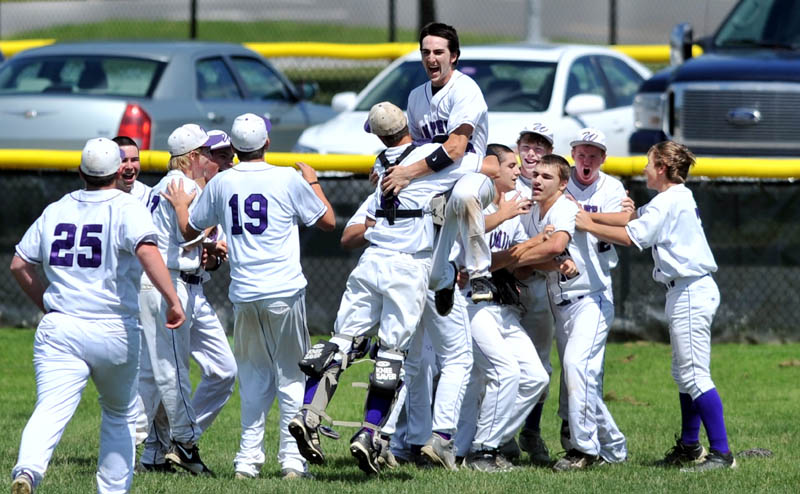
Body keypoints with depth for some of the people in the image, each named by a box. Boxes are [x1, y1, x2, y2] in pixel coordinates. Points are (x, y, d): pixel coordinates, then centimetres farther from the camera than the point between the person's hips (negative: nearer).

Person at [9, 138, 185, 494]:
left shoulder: (55, 211, 13)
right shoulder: (126, 208, -2)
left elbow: (19, 266, 16)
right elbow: (146, 251, -21)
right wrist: (172, 300, -23)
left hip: (58, 330, 2)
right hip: (114, 331, -2)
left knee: (50, 410, -13)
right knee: (121, 415, 20)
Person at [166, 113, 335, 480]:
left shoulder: (221, 184, 5)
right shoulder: (289, 180, -3)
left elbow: (190, 230, 18)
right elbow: (328, 221, 7)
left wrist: (180, 205, 38)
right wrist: (313, 182, 22)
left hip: (243, 294, 3)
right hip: (284, 291, -3)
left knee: (254, 375, 14)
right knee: (290, 373, 6)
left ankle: (249, 457, 8)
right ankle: (292, 457, 2)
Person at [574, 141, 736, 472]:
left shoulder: (668, 202, -14)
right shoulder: (680, 197, 16)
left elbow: (629, 236, -17)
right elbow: (632, 218, 20)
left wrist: (589, 226, -7)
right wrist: (590, 216, 14)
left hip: (690, 292, -11)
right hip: (689, 292, 11)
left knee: (694, 376, -12)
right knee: (684, 374, 17)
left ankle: (721, 453, -15)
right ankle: (690, 447, 25)